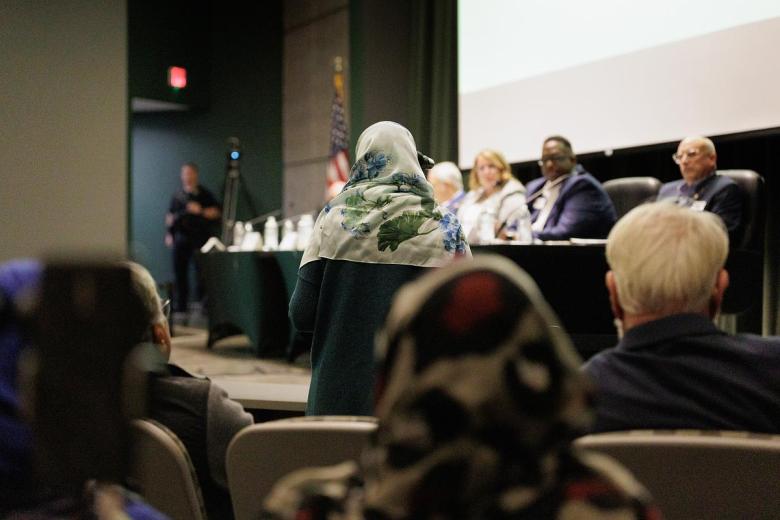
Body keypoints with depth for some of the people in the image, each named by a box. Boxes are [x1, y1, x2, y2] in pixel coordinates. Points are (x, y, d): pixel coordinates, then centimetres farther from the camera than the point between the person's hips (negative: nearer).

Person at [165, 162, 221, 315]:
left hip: (200, 238, -3)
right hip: (181, 238, 3)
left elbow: (217, 212, -4)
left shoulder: (205, 195, 5)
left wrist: (201, 211, -16)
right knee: (180, 271, 2)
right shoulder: (177, 196, 15)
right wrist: (169, 234, 9)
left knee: (201, 272, -7)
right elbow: (170, 216, 20)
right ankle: (181, 304, 9)